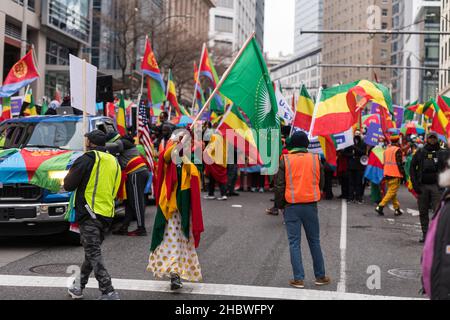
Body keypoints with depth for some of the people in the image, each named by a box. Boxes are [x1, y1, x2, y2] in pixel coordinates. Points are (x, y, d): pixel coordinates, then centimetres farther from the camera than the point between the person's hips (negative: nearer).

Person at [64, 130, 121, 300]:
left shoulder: (87, 158, -8)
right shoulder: (114, 161, 15)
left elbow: (68, 185, -6)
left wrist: (70, 173, 11)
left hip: (89, 212, -7)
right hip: (107, 214, 8)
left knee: (93, 254, -7)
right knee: (91, 251, 19)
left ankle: (109, 292, -15)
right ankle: (79, 287, 31)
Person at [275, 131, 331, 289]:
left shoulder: (286, 160, -5)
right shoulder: (315, 159, 0)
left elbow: (279, 185, -4)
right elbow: (321, 183, 8)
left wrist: (280, 205, 7)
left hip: (292, 206, -2)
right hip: (310, 205, 2)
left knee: (294, 242, 3)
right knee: (314, 241, 13)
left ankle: (298, 279, 1)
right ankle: (320, 276, 19)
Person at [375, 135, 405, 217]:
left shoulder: (387, 149, 14)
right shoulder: (397, 150, -10)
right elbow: (399, 163, -13)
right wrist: (403, 174, -6)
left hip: (387, 174, 8)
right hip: (395, 175, -8)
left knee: (392, 192, 13)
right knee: (392, 192, -6)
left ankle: (397, 209, 16)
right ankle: (380, 206, -15)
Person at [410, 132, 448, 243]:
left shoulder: (443, 153, 6)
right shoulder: (420, 152, 9)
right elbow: (412, 168, 10)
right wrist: (415, 184, 0)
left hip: (437, 186, -2)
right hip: (422, 186, 2)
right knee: (423, 212, 5)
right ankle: (425, 235, 13)